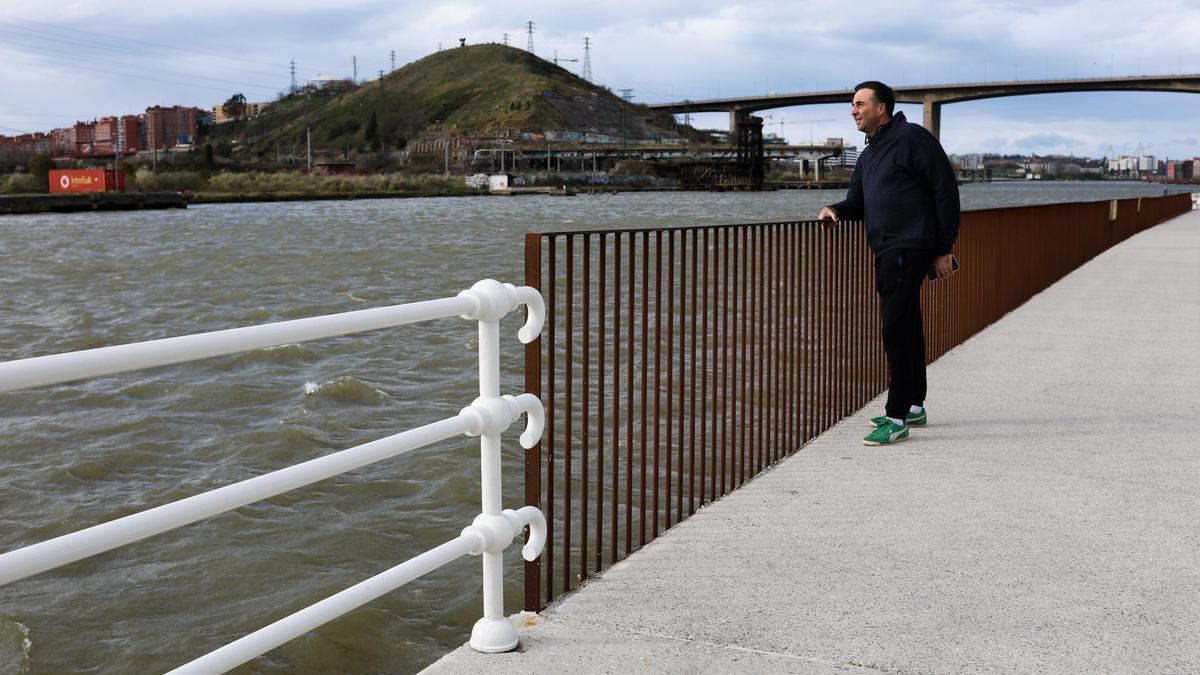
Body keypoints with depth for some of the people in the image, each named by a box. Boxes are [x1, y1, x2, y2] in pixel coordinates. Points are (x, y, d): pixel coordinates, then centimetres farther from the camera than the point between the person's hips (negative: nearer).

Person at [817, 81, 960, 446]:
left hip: (910, 248, -9)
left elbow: (946, 191, -10)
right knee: (906, 327, 16)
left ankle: (897, 419, -10)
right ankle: (914, 406, 26)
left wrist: (943, 250, -12)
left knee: (896, 327, -13)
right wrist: (836, 210, -3)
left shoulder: (912, 138, -8)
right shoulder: (868, 155, 20)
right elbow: (857, 200, 22)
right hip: (885, 252, 9)